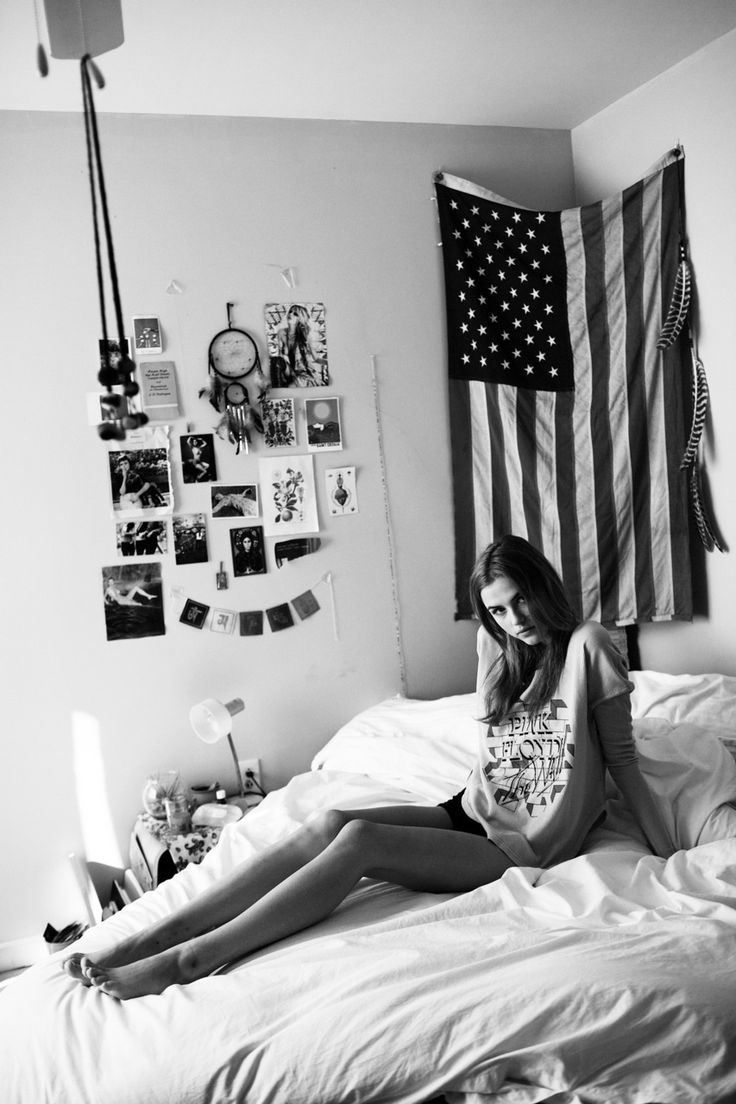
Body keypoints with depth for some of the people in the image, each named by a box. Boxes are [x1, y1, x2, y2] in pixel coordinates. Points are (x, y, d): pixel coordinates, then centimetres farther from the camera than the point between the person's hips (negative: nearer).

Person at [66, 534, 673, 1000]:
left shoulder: (586, 645, -6)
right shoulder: (497, 646, 14)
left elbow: (622, 760, -5)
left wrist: (669, 856, -7)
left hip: (522, 848, -6)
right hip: (469, 814, 6)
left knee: (358, 838, -28)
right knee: (329, 822, -21)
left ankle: (194, 957, -34)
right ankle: (154, 936, -27)